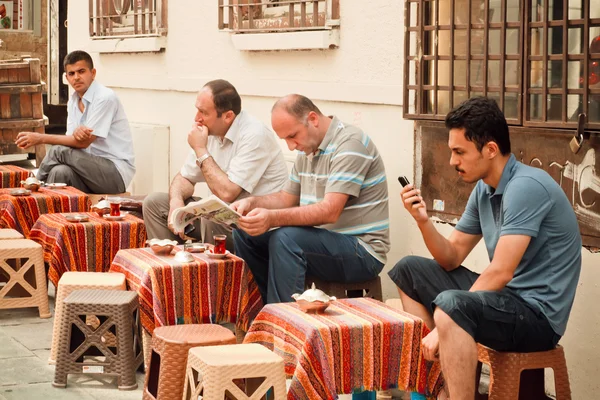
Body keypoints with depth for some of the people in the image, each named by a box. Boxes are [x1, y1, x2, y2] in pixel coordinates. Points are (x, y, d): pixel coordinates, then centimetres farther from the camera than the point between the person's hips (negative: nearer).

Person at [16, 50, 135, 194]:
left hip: (117, 173, -5)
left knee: (59, 151, -20)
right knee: (60, 171, -29)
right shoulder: (73, 101, 11)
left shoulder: (105, 98, -13)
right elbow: (73, 140, 4)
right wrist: (77, 132, -21)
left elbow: (84, 142, -17)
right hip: (94, 166, 5)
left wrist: (41, 138, -17)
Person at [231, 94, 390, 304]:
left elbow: (330, 211, -27)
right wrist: (251, 203, -3)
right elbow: (287, 198, 18)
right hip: (323, 242, 9)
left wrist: (273, 218, -36)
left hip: (363, 251, -9)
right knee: (244, 235, 3)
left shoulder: (350, 143, -17)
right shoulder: (307, 149, 12)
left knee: (285, 238, -32)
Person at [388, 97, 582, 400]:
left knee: (449, 306, -36)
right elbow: (452, 259, 13)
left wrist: (443, 325, -23)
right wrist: (423, 221, -6)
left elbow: (501, 273, -25)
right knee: (409, 270, 14)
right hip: (504, 296, 10)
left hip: (537, 314, -10)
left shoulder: (525, 187, -20)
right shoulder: (484, 188, 8)